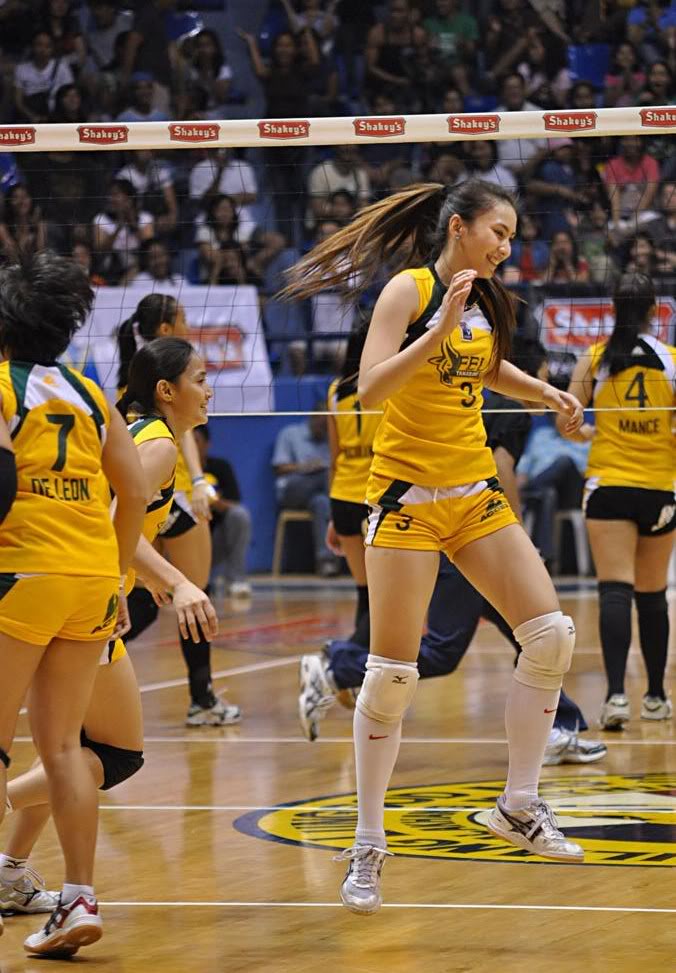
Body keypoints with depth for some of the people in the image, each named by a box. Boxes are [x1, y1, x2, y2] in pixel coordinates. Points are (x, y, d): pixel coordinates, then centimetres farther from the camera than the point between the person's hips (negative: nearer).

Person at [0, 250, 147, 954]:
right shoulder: (87, 393, 16)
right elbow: (135, 489, 14)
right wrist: (116, 578, 20)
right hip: (93, 579, 6)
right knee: (62, 746, 11)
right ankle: (80, 900, 7)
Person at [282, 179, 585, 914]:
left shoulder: (487, 299, 9)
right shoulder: (409, 290, -12)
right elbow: (369, 390, -23)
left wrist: (546, 393, 14)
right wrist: (440, 328, -30)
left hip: (476, 494, 7)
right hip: (407, 497, -7)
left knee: (551, 637, -4)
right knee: (391, 675, -5)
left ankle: (519, 806, 9)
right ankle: (367, 846, 5)